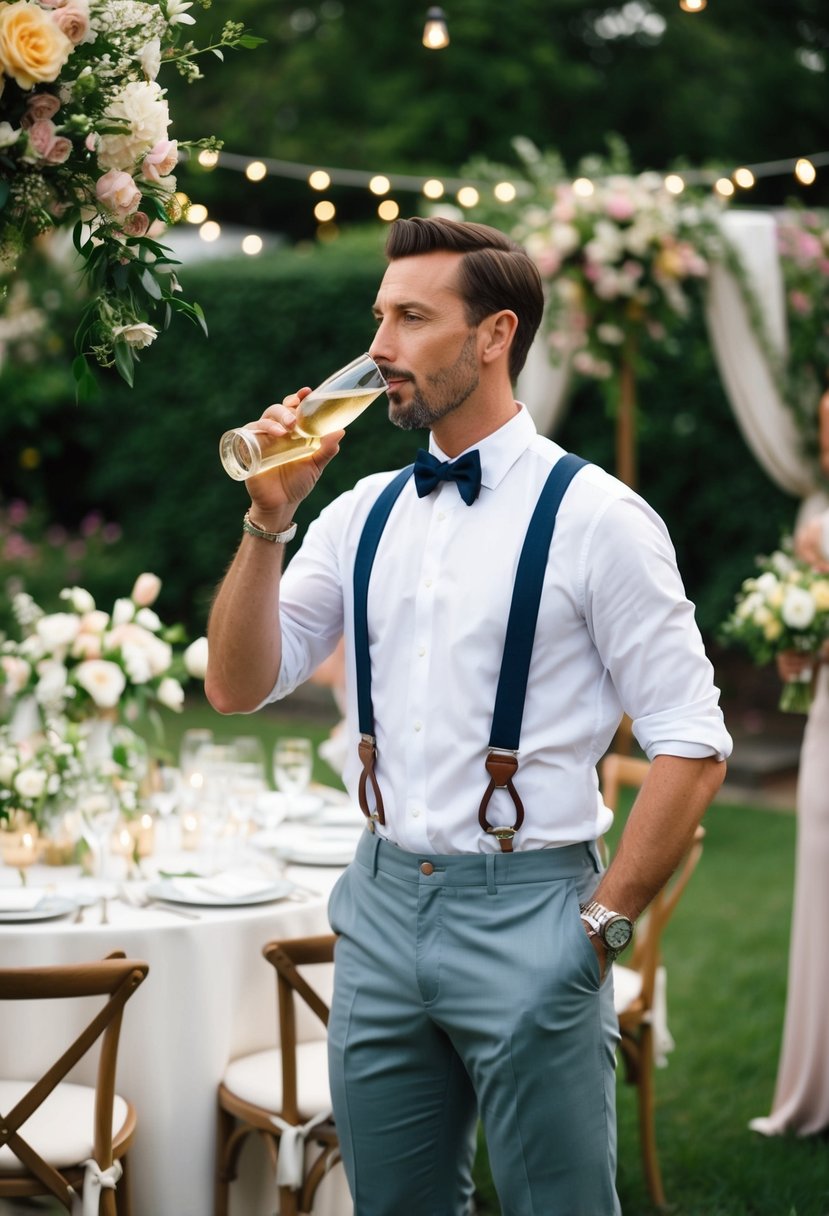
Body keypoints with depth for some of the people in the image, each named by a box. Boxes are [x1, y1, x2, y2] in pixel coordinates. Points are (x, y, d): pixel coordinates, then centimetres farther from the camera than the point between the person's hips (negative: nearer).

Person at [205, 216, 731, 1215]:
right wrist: (270, 517, -6)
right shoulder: (362, 513, 8)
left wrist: (601, 925, -10)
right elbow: (237, 687, 5)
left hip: (525, 913, -5)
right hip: (381, 904, 5)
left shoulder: (594, 515, -9)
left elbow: (692, 747, -10)